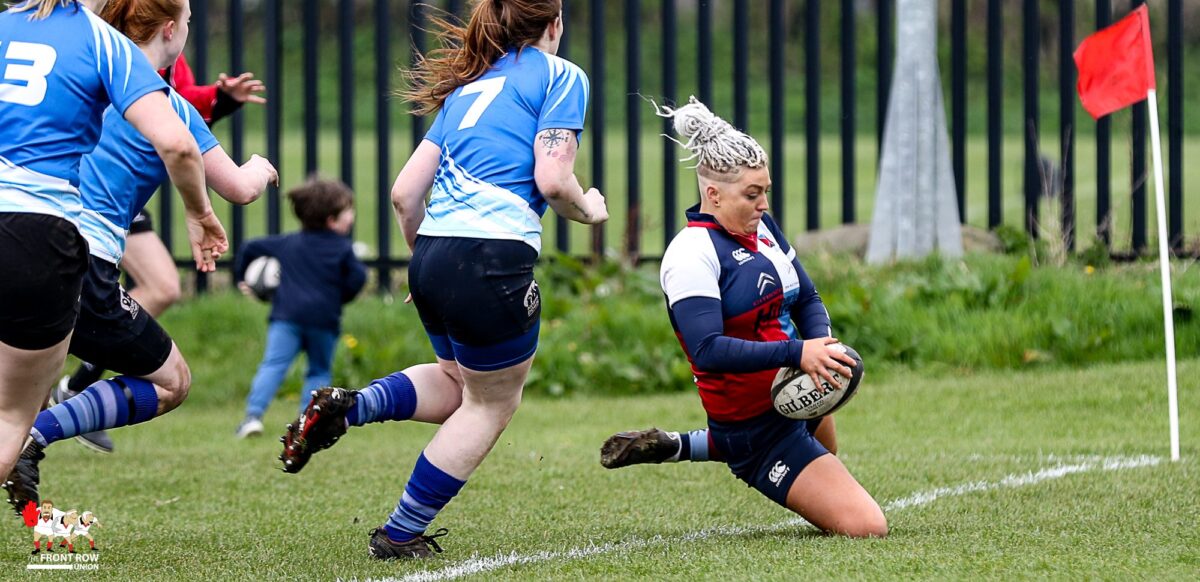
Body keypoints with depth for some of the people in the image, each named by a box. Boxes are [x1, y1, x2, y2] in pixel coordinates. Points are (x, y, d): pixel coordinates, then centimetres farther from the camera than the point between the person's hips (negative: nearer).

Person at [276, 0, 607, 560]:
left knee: (459, 382, 27)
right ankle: (399, 536, 12)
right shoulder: (561, 76, 3)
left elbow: (404, 192, 18)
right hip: (493, 259, -7)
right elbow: (552, 179, -10)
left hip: (432, 257, 7)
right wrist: (590, 210, 11)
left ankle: (346, 407, 3)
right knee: (492, 404, 12)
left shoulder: (468, 87, 22)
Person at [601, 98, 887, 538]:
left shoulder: (761, 228, 3)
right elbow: (708, 350, -30)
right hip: (757, 427, -9)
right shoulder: (692, 253, -22)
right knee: (866, 527, -14)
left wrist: (819, 346, -11)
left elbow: (807, 300, 11)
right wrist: (795, 354, -34)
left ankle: (681, 447, 28)